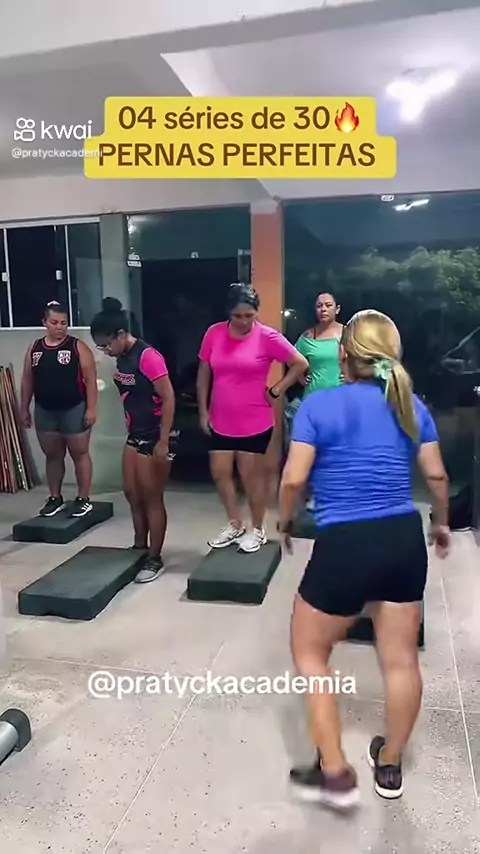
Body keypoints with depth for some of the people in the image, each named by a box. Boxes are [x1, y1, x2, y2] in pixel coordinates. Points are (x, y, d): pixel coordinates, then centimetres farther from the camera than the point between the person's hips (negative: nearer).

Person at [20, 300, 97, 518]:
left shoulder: (78, 347, -7)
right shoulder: (34, 349, 7)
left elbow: (90, 380, -10)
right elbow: (27, 380, 12)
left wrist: (91, 408, -14)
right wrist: (24, 408, 10)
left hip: (74, 410, -4)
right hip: (45, 411, 4)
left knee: (79, 453, 4)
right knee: (52, 455, 13)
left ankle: (84, 499, 14)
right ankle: (55, 498, 26)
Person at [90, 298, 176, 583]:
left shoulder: (148, 357, -19)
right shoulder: (122, 358, 6)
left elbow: (168, 399, -20)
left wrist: (163, 442, -21)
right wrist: (131, 430, 16)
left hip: (156, 437, -9)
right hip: (135, 435, 9)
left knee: (152, 498, 2)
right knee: (132, 493, 16)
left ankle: (155, 559, 17)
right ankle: (140, 547, 34)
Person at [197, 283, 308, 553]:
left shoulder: (267, 337, -11)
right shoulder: (214, 333, -2)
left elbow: (301, 364, -5)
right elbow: (204, 374, 6)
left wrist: (275, 391, -7)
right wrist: (203, 411, 5)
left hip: (255, 422, -4)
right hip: (221, 421, 4)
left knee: (251, 475, 8)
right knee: (220, 473, 11)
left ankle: (258, 530, 27)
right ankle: (235, 525, 33)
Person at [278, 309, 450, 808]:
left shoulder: (319, 405, -8)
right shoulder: (411, 406, 6)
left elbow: (294, 479, -11)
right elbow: (436, 475, 10)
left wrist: (284, 522, 9)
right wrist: (441, 525, 27)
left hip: (345, 546, -5)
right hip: (405, 540, 6)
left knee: (308, 653, 16)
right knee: (401, 660, 19)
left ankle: (334, 774, 20)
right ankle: (389, 766, 39)